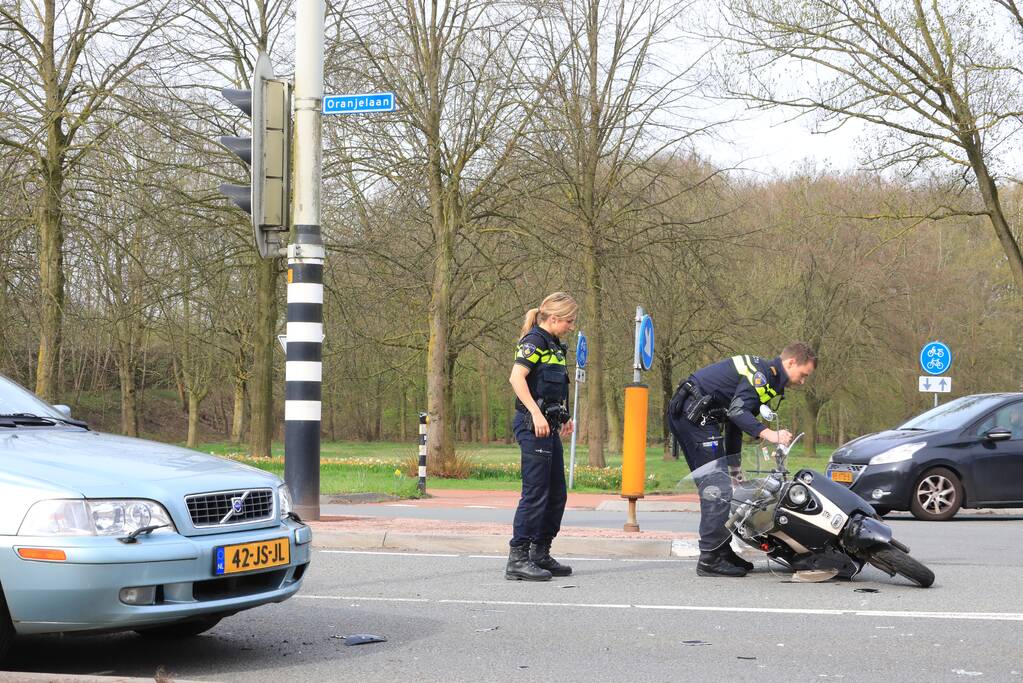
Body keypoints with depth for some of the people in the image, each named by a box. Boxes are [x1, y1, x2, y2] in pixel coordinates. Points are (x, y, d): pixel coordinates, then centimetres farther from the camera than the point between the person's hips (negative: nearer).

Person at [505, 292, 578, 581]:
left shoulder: (553, 345, 18)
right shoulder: (534, 340, -10)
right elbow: (516, 378, -21)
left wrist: (563, 417, 23)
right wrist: (536, 413, -26)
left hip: (548, 427, 10)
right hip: (533, 426, -10)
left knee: (557, 494, 12)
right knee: (535, 493, -10)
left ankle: (541, 554, 21)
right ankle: (517, 559, -7)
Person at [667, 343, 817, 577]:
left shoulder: (765, 373, 22)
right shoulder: (763, 373, -10)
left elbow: (735, 420, 26)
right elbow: (737, 411, -23)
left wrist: (735, 468, 27)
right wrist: (769, 434, -32)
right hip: (695, 414, -11)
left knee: (713, 485, 15)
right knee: (718, 487, -12)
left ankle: (723, 552, 21)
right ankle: (710, 559, -12)